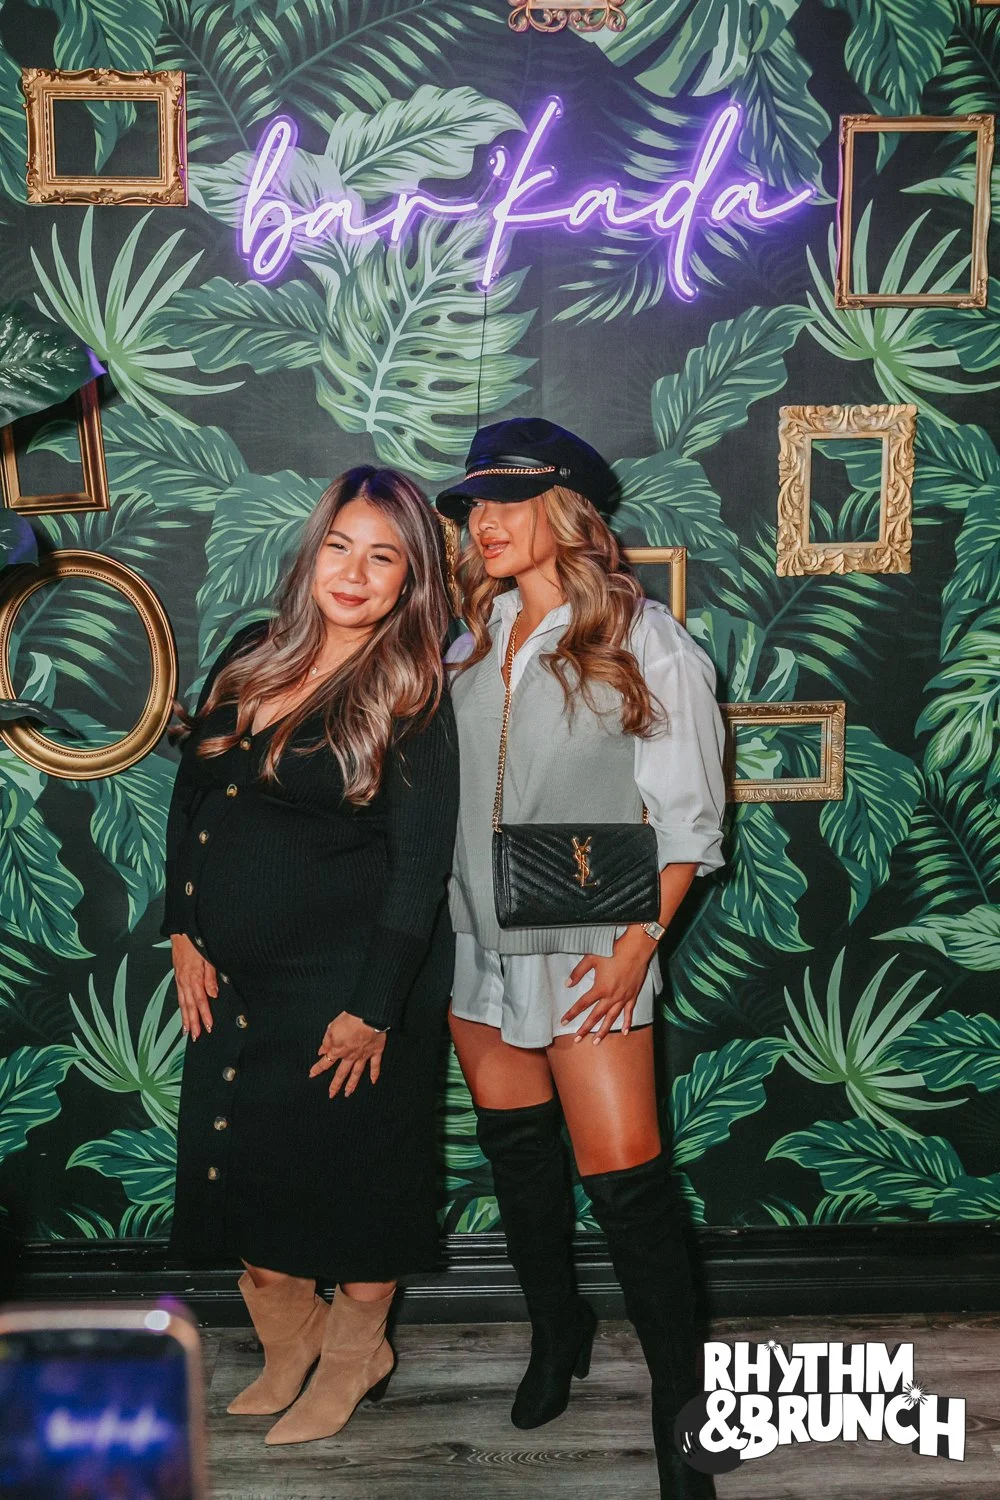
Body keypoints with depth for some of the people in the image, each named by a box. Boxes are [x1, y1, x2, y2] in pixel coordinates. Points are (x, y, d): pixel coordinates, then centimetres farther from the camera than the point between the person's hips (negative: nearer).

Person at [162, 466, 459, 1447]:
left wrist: (374, 1008, -16)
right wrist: (184, 935, 4)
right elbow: (189, 802, 10)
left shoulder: (414, 699, -11)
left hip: (352, 979, -5)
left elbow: (419, 864, -14)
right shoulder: (250, 659, 5)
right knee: (241, 1164, 13)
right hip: (235, 979, 6)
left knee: (351, 1170, 7)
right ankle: (288, 1339, 35)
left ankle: (354, 1351, 31)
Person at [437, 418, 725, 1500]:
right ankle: (557, 1332, 39)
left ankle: (678, 1399, 10)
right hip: (475, 939, 5)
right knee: (515, 1148, 17)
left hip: (584, 950, -5)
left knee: (622, 1177, -7)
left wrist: (638, 940, -13)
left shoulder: (643, 640, -7)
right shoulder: (471, 631, 7)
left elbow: (686, 818, -6)